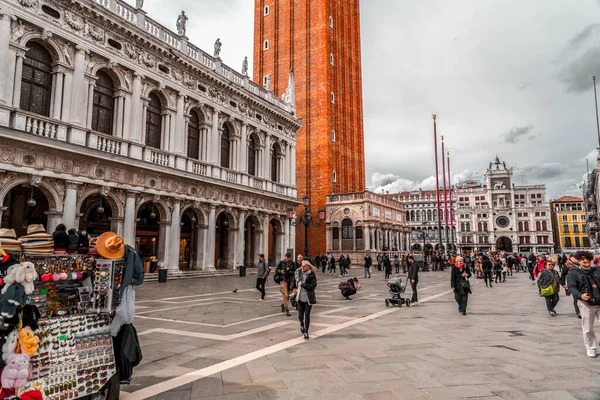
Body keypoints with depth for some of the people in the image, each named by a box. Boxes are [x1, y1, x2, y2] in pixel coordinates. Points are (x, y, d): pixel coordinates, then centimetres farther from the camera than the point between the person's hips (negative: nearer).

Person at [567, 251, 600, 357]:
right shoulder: (573, 273, -2)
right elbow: (571, 287, -13)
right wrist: (580, 295, -31)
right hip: (586, 304, -3)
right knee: (588, 329, 5)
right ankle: (591, 348, 22)